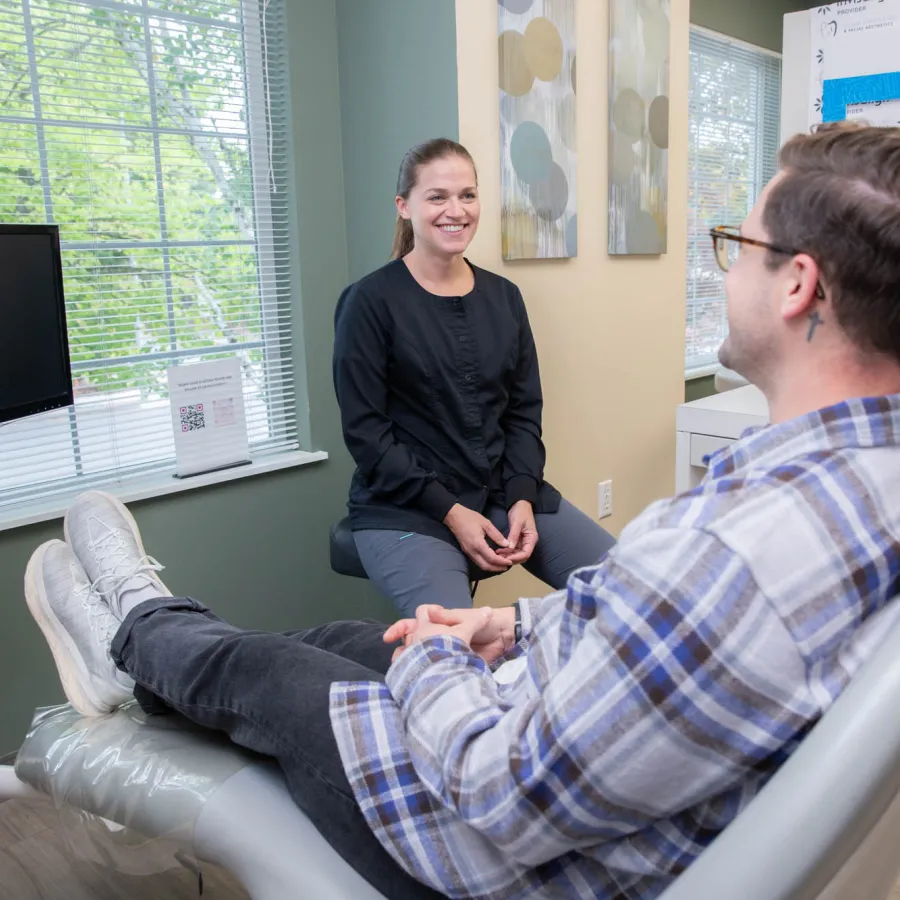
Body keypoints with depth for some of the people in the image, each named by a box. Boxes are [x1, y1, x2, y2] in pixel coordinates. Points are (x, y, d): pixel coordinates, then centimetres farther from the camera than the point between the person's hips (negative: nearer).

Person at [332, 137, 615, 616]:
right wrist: (449, 510, -15)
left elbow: (524, 411, 10)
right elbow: (365, 429, -9)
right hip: (404, 508, -5)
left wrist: (522, 498, -7)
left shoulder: (503, 296, 10)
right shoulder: (370, 301, -6)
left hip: (503, 492, 5)